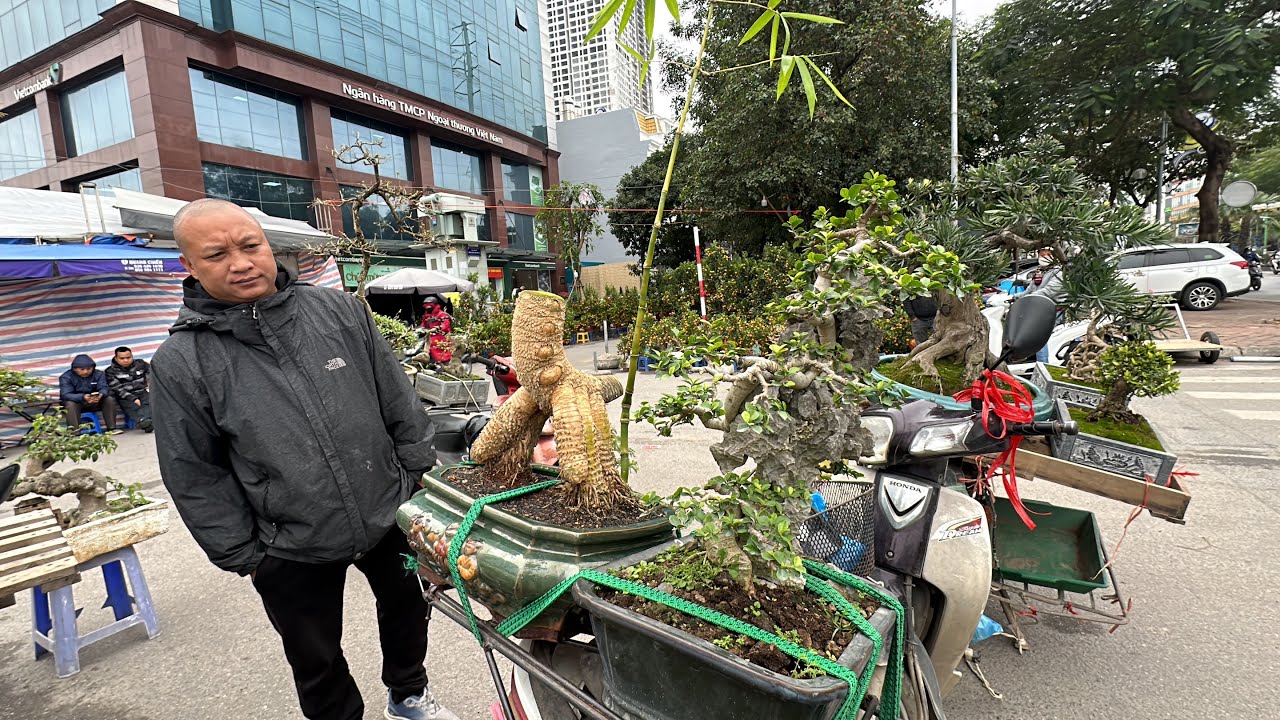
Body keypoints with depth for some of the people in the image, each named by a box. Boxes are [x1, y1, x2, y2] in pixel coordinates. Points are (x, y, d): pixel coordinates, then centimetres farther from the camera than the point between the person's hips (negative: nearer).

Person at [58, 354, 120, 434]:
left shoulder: (99, 374, -5)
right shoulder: (66, 377, -13)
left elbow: (104, 388, -17)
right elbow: (65, 394, -26)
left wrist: (100, 395, -44)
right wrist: (83, 397, -47)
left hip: (95, 403, 2)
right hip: (75, 402, -2)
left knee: (109, 399, -22)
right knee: (70, 404, -34)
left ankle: (111, 428, -23)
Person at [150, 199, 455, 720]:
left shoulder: (340, 311, -6)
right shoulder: (179, 363, -11)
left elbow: (400, 404, -1)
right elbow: (195, 478, -4)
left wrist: (420, 476, 0)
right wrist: (242, 554, -2)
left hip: (391, 517, 3)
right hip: (292, 554, -2)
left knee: (407, 608, 24)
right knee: (317, 663, 20)